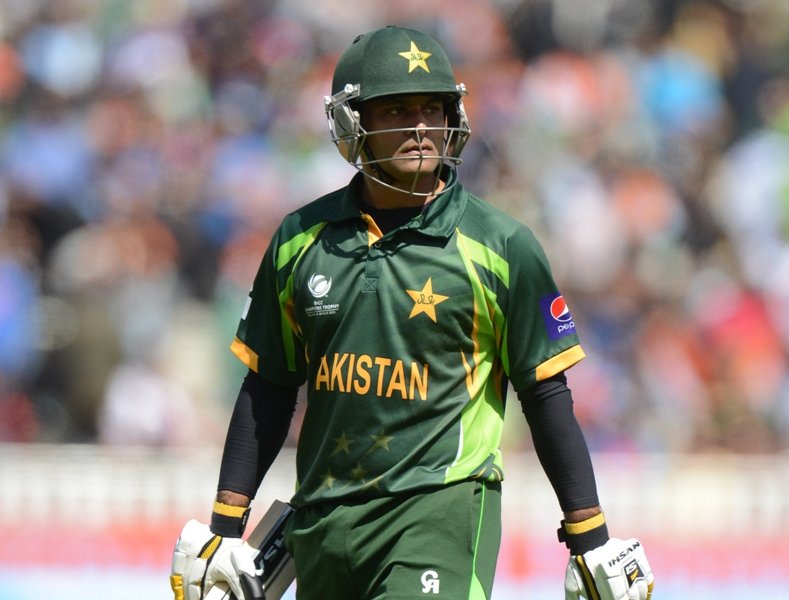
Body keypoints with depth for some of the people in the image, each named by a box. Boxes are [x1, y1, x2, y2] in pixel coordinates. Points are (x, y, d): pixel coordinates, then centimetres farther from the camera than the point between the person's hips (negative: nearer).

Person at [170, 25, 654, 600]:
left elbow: (547, 397, 3)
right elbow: (267, 391, 15)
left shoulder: (501, 246, 0)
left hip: (441, 508, -4)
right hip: (323, 521, 4)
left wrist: (591, 543, 2)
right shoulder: (300, 241, 9)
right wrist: (224, 529, 11)